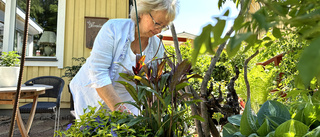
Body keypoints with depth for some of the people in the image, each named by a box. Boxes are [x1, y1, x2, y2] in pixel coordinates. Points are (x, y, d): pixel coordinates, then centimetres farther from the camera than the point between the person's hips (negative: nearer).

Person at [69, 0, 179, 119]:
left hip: (126, 100, 3)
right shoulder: (113, 28, -20)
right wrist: (118, 108, -31)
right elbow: (98, 73, -25)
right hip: (91, 97, -3)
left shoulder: (157, 48, -7)